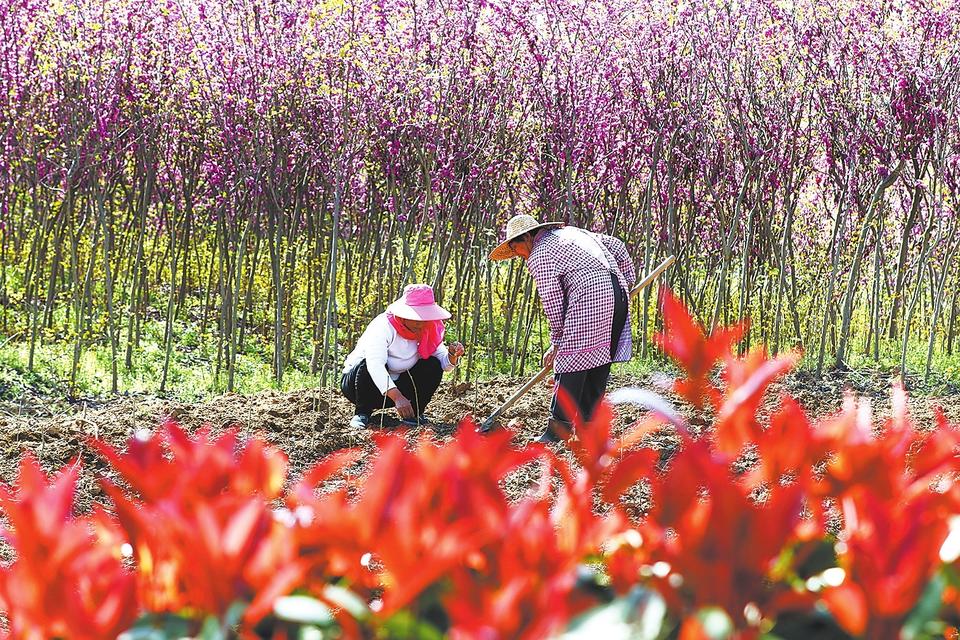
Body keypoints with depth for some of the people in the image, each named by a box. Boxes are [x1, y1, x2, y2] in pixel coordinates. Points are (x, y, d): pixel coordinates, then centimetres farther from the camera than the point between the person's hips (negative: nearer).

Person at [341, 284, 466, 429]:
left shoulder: (428, 331, -7)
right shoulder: (384, 327, -27)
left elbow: (444, 363, -2)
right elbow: (374, 364, -42)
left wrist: (453, 356, -28)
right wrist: (397, 397, -53)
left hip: (395, 387, 5)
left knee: (433, 366, -14)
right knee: (367, 366, -38)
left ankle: (413, 414, -2)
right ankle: (362, 413, -15)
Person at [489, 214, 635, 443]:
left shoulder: (539, 257, 1)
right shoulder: (570, 232, 25)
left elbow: (552, 302, -2)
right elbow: (616, 245, 25)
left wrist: (557, 341, 8)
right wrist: (627, 280, 30)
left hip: (589, 296, -8)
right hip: (618, 291, 9)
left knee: (570, 364, -3)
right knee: (599, 365, 12)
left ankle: (559, 426, -2)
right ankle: (589, 422, 15)